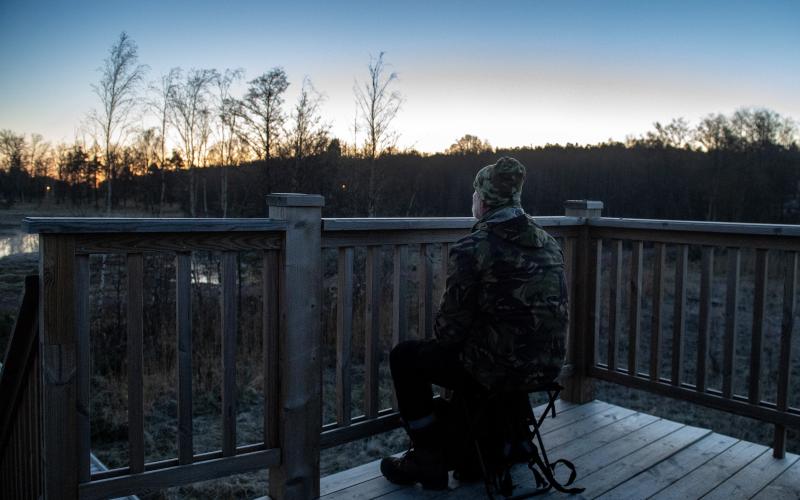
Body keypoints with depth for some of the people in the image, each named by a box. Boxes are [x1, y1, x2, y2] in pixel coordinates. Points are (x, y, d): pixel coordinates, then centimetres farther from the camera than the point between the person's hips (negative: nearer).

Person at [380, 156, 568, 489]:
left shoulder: (471, 249, -17)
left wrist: (444, 336, 10)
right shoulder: (548, 243, 5)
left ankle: (429, 461, 20)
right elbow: (541, 311, 13)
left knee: (404, 356, 12)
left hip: (499, 369, -7)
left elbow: (450, 326, -14)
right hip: (546, 365, 8)